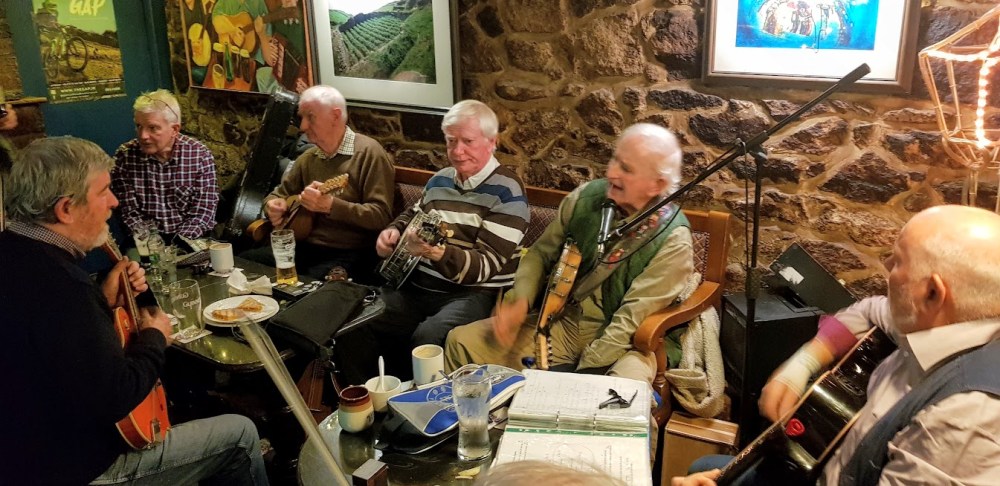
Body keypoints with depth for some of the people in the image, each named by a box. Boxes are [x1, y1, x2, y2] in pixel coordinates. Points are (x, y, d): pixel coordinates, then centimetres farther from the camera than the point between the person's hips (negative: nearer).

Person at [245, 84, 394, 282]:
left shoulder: (368, 152, -10)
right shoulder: (308, 158, 15)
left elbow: (381, 216, -18)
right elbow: (280, 193, 26)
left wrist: (331, 205, -28)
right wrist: (272, 205, 1)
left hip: (349, 254, -8)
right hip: (306, 247, 8)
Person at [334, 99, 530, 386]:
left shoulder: (506, 191, -8)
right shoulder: (440, 180, 14)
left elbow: (487, 265, -17)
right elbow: (413, 215, 35)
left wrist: (438, 253, -35)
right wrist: (393, 232, 10)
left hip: (474, 293, -6)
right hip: (418, 286, 7)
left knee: (427, 339, -36)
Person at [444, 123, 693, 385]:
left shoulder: (673, 242, -16)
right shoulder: (585, 197, -4)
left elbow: (631, 321, -18)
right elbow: (541, 253, 7)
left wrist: (580, 374, -20)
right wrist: (520, 302, -11)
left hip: (621, 343, -4)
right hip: (560, 322, 4)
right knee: (462, 341, -9)